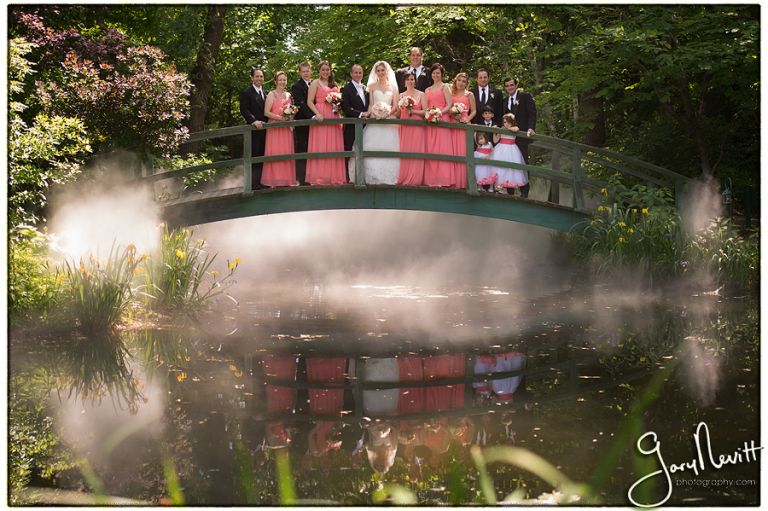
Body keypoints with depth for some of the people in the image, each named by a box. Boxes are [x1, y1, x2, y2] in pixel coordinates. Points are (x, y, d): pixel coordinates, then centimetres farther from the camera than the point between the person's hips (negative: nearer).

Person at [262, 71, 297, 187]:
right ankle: (274, 180, -4)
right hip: (274, 128, -5)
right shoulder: (271, 95, -2)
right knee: (275, 154, -6)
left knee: (287, 153, 4)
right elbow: (266, 112, -10)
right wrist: (280, 117, -17)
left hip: (286, 128, 5)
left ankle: (287, 179, 7)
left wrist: (290, 115, 2)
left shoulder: (288, 95, 15)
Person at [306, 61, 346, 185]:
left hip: (333, 118, 5)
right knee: (320, 146, -7)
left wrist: (337, 106, 2)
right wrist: (317, 114, -18)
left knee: (334, 147, 3)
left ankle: (334, 176, 5)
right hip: (320, 117, -5)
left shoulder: (334, 85, 19)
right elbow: (309, 102, -4)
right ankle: (319, 177, -6)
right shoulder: (315, 83, 3)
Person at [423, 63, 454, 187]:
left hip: (442, 120, -5)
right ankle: (431, 179, 1)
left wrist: (439, 113, -17)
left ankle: (442, 179, -10)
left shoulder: (445, 87, 4)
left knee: (442, 149, -9)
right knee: (430, 150, 0)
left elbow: (449, 105, -4)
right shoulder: (427, 90, 20)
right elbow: (425, 107, 17)